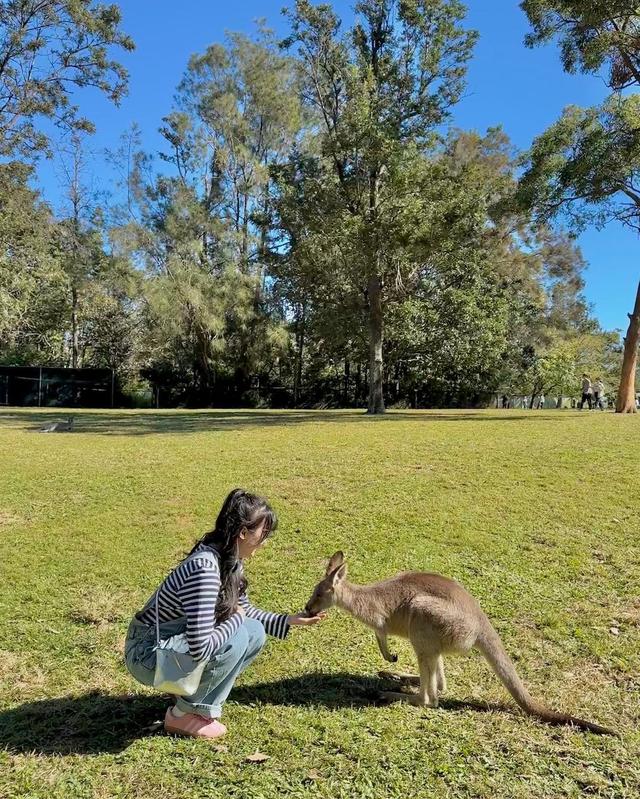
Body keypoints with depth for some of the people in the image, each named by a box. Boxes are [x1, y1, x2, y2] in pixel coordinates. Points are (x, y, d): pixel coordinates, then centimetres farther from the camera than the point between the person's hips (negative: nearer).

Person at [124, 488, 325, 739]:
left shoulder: (231, 561, -4)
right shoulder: (204, 568, -33)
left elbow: (244, 611, 11)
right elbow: (200, 649, -33)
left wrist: (289, 620, 1)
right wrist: (235, 619, -18)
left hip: (178, 640, 9)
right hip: (148, 654, -8)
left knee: (255, 633, -3)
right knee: (235, 640, -24)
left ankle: (201, 703, 9)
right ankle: (181, 715, -3)